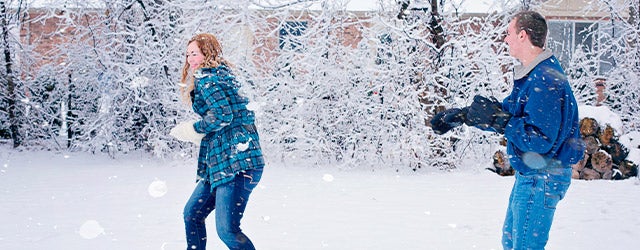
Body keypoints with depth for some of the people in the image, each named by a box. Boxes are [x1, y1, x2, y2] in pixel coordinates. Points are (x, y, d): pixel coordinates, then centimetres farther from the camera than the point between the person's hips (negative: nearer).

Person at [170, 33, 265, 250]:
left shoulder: (206, 77, -6)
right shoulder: (222, 75, 22)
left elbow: (222, 114, -20)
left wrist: (193, 130, -4)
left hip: (235, 162, -11)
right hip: (222, 163, 11)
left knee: (226, 229, -14)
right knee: (192, 214, 19)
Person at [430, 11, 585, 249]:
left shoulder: (546, 81, -23)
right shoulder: (530, 75, 10)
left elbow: (541, 140, -27)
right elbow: (507, 114, 19)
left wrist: (498, 120, -26)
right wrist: (460, 115, 14)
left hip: (541, 178, -11)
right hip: (529, 176, 11)